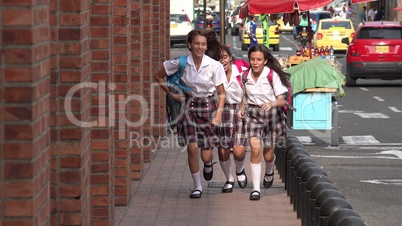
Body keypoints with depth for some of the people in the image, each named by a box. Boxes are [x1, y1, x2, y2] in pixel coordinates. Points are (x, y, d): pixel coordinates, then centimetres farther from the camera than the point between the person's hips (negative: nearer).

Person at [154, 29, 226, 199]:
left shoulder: (215, 66, -9)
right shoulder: (180, 63, -7)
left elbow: (221, 93, -1)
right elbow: (158, 76, 7)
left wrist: (219, 113, -12)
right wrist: (171, 94, 1)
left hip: (209, 107, -1)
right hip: (190, 107, 1)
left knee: (205, 155, -1)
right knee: (192, 148, -12)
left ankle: (208, 164, 39)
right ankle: (197, 186, 6)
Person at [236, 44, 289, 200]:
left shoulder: (273, 75, -12)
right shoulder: (245, 76, -1)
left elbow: (282, 101, -11)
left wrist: (272, 103, -31)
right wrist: (242, 108, 0)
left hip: (271, 114, -1)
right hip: (252, 113, 1)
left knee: (268, 154, 9)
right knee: (255, 148, -18)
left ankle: (269, 172, 47)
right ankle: (255, 188, -13)